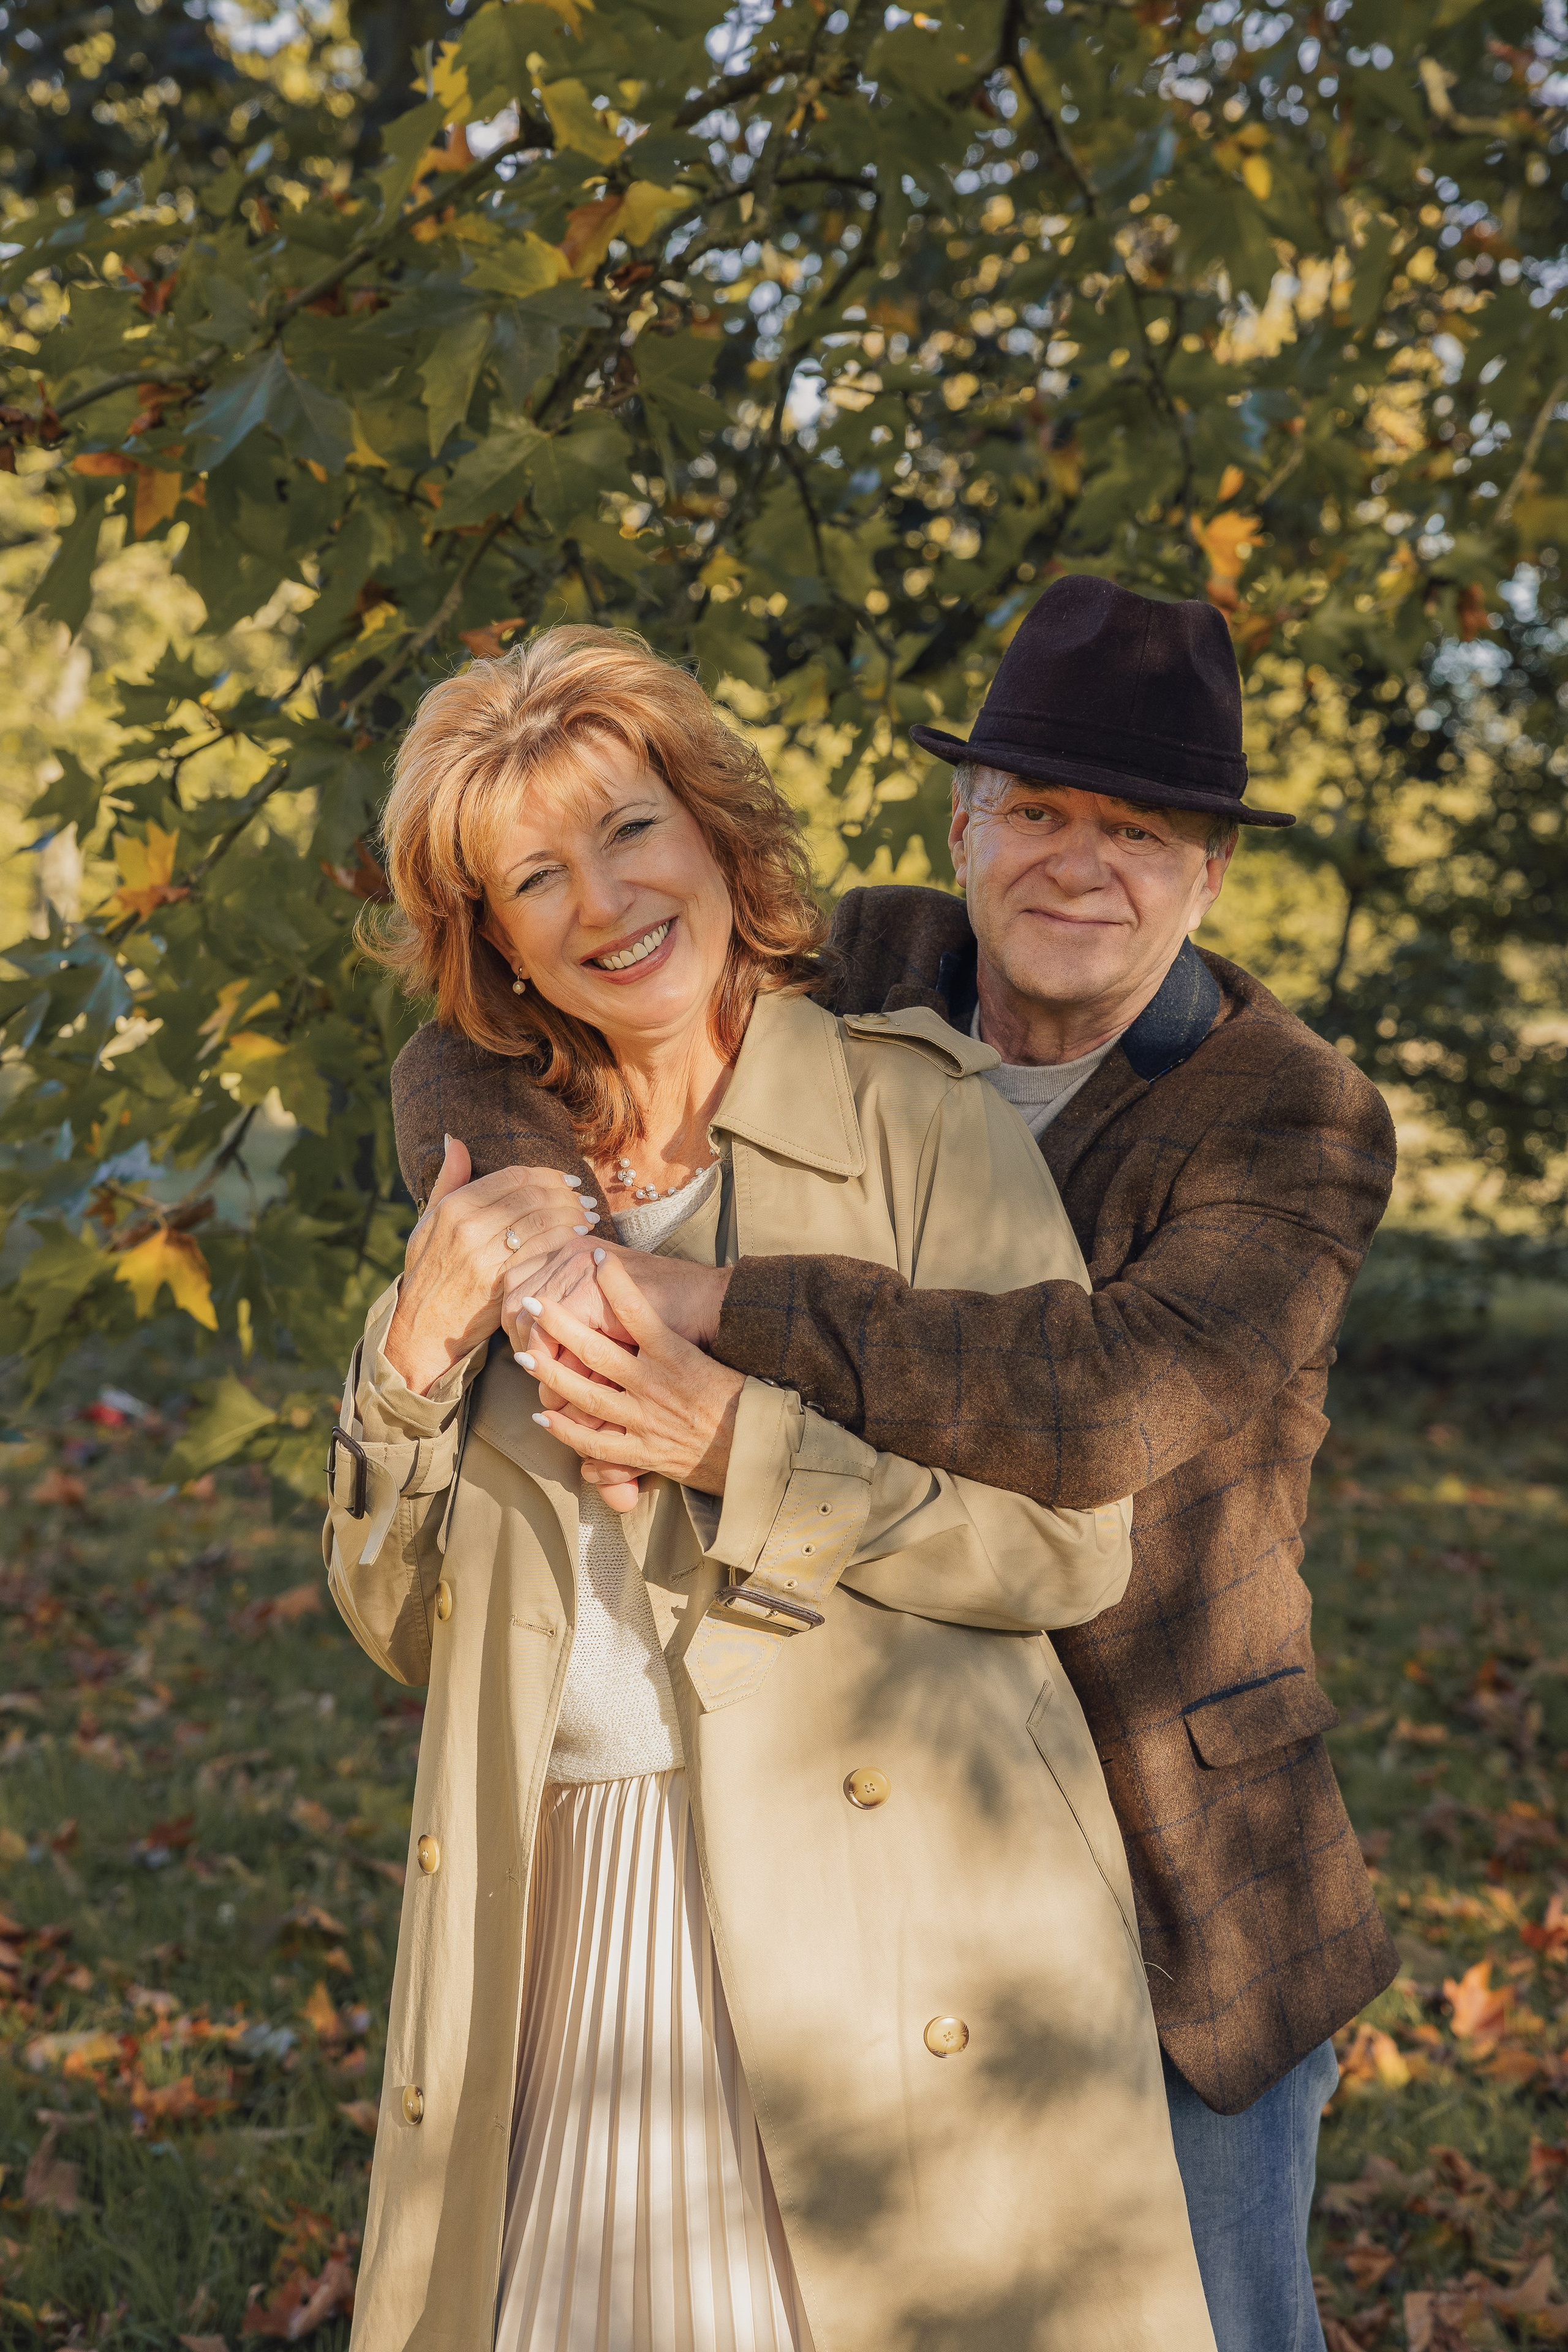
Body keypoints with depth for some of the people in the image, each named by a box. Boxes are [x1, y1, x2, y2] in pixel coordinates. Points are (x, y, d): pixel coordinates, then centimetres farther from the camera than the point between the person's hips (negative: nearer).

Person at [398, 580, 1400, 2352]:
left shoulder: (1299, 1128, -17)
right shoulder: (874, 977, -4)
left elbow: (1106, 1402, -35)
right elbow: (475, 1062, -5)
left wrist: (704, 1303, -36)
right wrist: (547, 1259, -27)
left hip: (1177, 1860, -3)